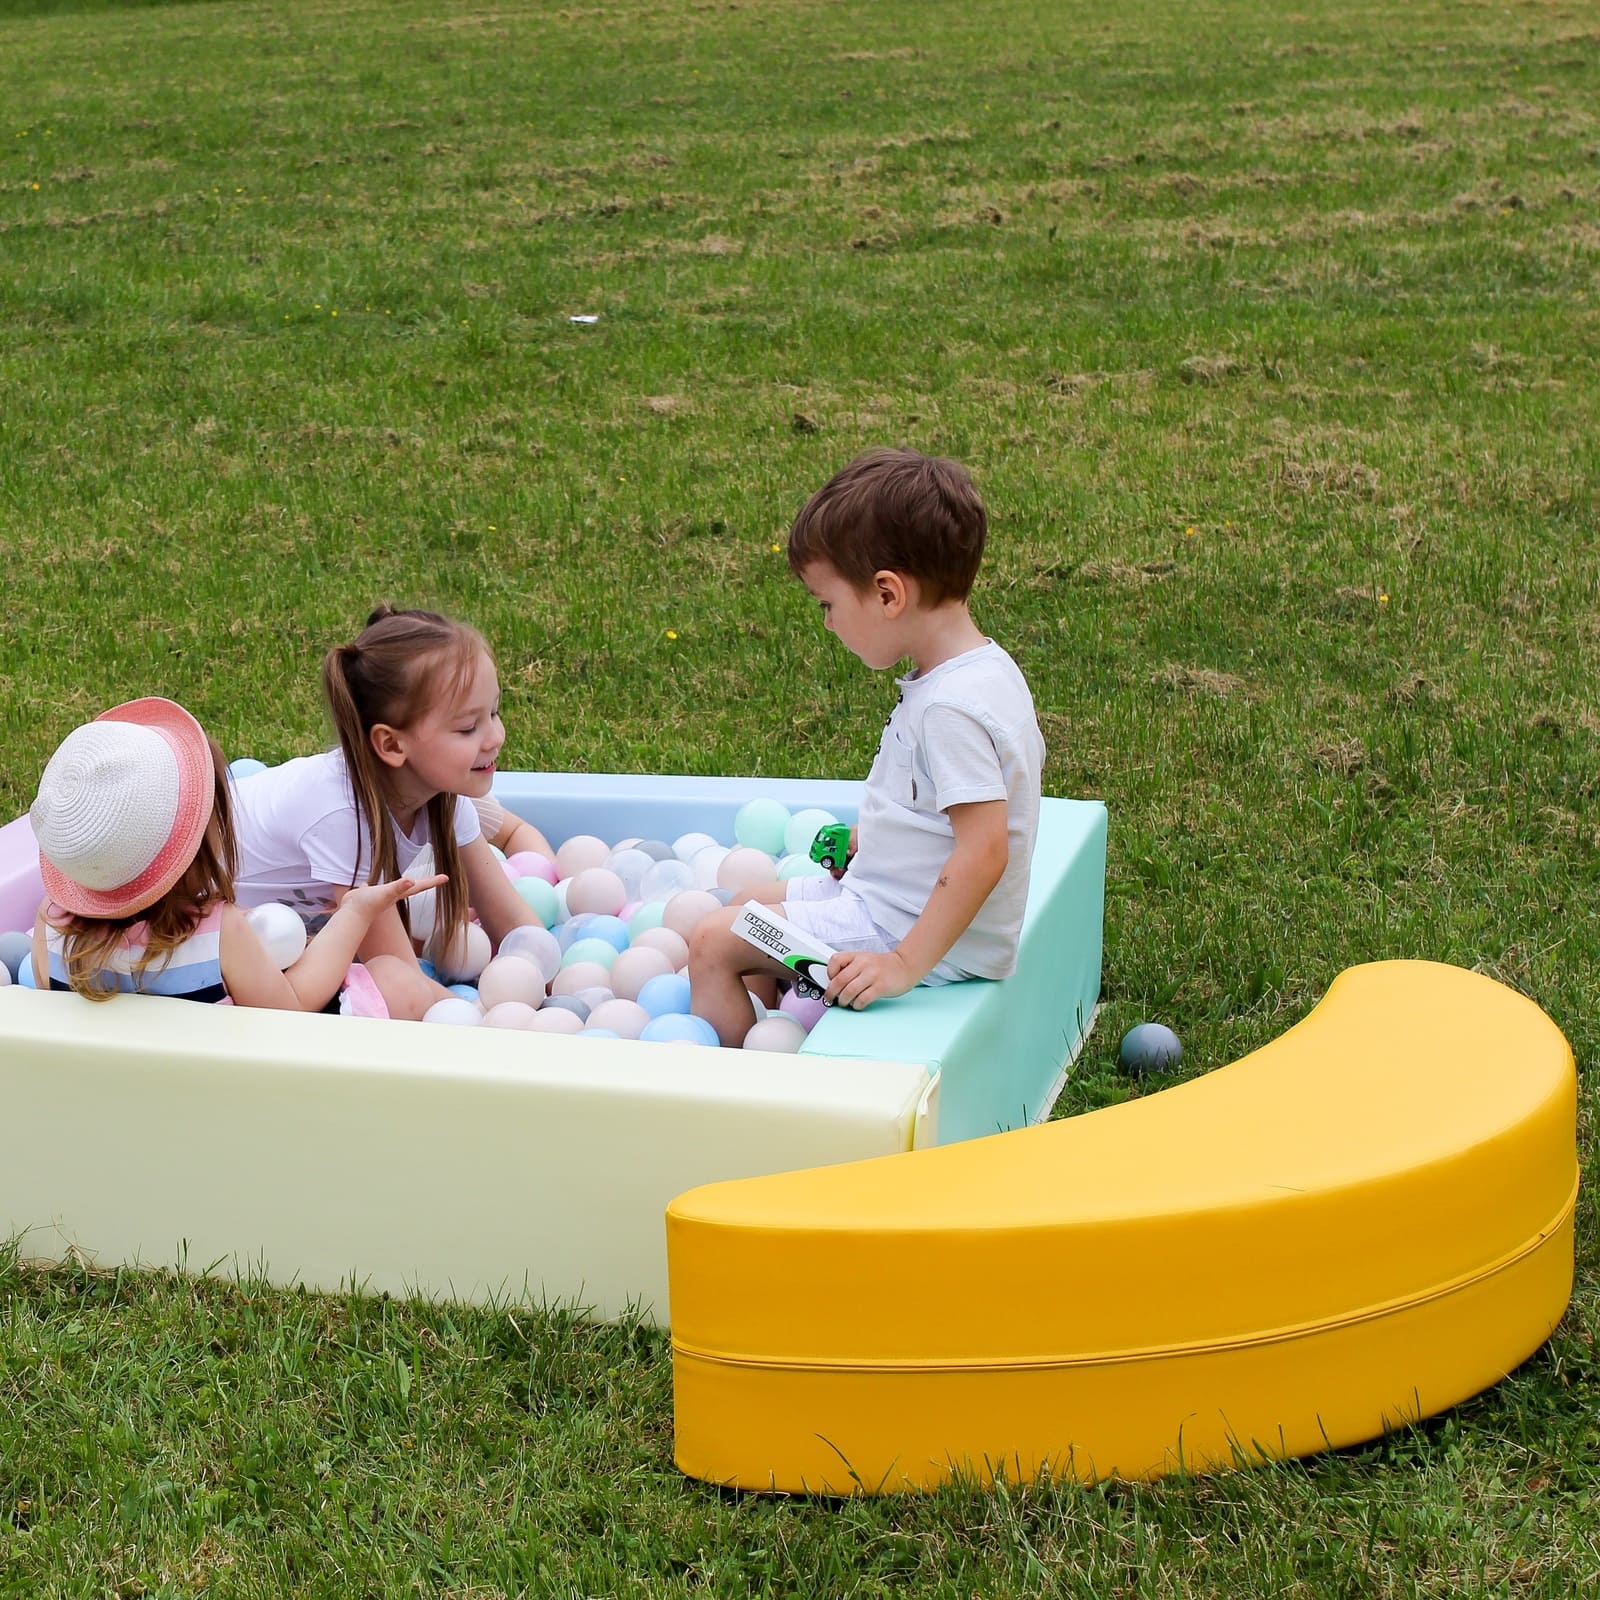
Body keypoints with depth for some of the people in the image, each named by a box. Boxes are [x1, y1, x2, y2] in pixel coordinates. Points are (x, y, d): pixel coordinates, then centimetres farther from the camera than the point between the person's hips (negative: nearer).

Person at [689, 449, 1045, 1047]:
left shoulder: (950, 707, -28)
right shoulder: (986, 668, 4)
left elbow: (984, 850, -32)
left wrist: (907, 964, -31)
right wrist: (876, 837, 15)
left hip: (921, 931, -11)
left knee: (712, 944, -7)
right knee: (748, 905, 22)